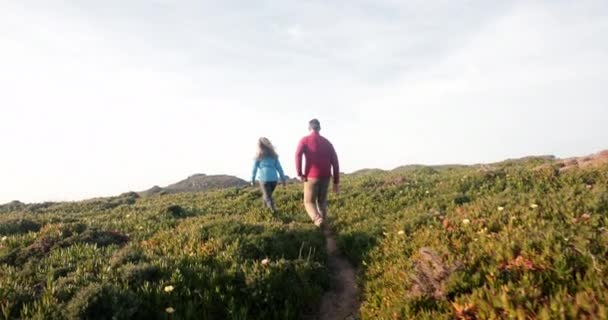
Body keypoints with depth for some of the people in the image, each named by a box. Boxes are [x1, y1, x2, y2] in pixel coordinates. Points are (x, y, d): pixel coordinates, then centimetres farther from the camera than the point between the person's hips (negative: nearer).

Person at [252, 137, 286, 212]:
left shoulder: (258, 156, 5)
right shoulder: (273, 155, 12)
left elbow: (254, 168, 4)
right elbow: (279, 167, 8)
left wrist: (253, 180, 13)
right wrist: (283, 179, 10)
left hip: (264, 178, -3)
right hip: (274, 178, 3)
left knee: (267, 196, -2)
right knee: (268, 194, 22)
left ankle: (273, 209, -21)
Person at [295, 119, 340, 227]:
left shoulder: (305, 140, 1)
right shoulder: (327, 142, 12)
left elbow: (298, 155, -18)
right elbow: (335, 162, 6)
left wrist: (299, 173, -12)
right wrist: (336, 182, 8)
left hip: (311, 177, -4)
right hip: (325, 177, 4)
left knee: (309, 203, 7)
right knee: (322, 202, 21)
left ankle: (317, 219, -21)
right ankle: (323, 225, 15)